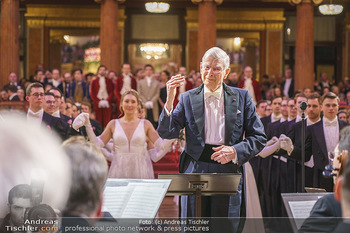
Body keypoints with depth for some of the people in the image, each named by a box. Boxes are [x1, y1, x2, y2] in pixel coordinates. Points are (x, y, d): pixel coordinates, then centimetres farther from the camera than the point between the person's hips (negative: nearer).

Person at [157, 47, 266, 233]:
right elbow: (166, 133, 0)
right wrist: (170, 100, -13)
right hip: (195, 172, 0)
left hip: (229, 173, 0)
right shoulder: (188, 98, 8)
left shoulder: (242, 97, 8)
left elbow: (259, 138, 7)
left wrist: (235, 151, -10)